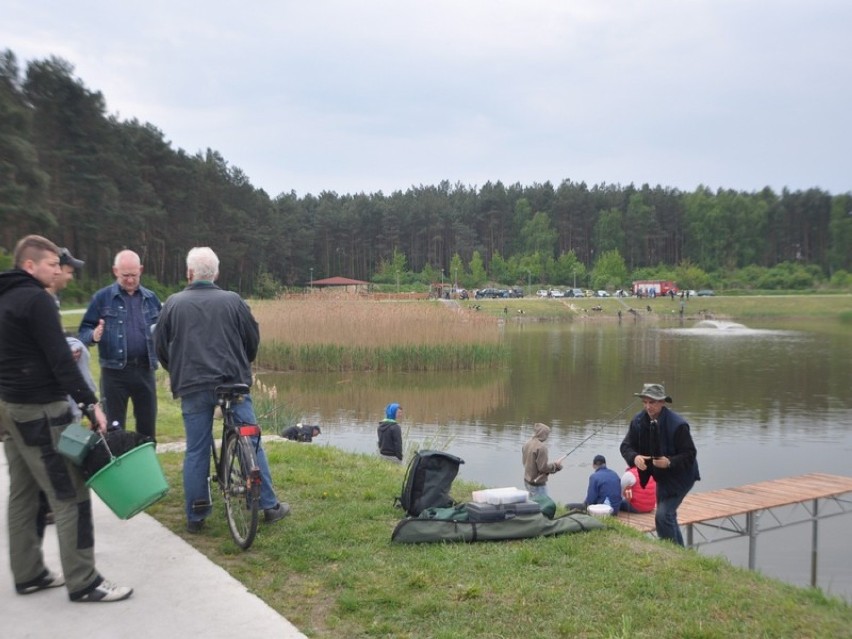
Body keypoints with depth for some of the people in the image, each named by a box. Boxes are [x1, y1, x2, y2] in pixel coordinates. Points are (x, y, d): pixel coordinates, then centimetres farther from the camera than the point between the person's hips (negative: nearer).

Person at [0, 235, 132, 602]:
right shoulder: (36, 299, -15)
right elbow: (59, 359, -21)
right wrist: (90, 402, -22)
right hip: (41, 411, -10)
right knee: (70, 496, -6)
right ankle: (83, 583, -2)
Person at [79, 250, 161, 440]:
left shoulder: (150, 298, 10)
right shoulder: (102, 298, 2)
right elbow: (84, 331, 0)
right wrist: (93, 336, -23)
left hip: (144, 370, 2)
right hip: (114, 371, -2)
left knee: (147, 426, 9)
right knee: (114, 429, 5)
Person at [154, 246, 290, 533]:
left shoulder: (174, 303, 2)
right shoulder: (232, 300, 1)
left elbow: (160, 346, 8)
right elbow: (253, 339, 7)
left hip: (192, 387, 1)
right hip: (233, 383, 0)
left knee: (196, 451, 8)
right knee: (252, 443, 8)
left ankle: (195, 517, 14)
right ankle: (270, 506, 12)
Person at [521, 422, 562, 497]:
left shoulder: (527, 445, 4)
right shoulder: (541, 447, -21)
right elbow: (543, 467, -22)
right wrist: (556, 464, -6)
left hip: (527, 481, 9)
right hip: (538, 484, -8)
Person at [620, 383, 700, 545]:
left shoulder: (677, 424, -26)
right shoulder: (638, 420, -10)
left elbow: (689, 454, -23)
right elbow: (626, 445, -8)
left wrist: (669, 462, -39)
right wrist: (635, 457, -30)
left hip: (680, 476, -7)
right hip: (661, 476, 7)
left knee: (663, 515, -16)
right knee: (668, 516, 19)